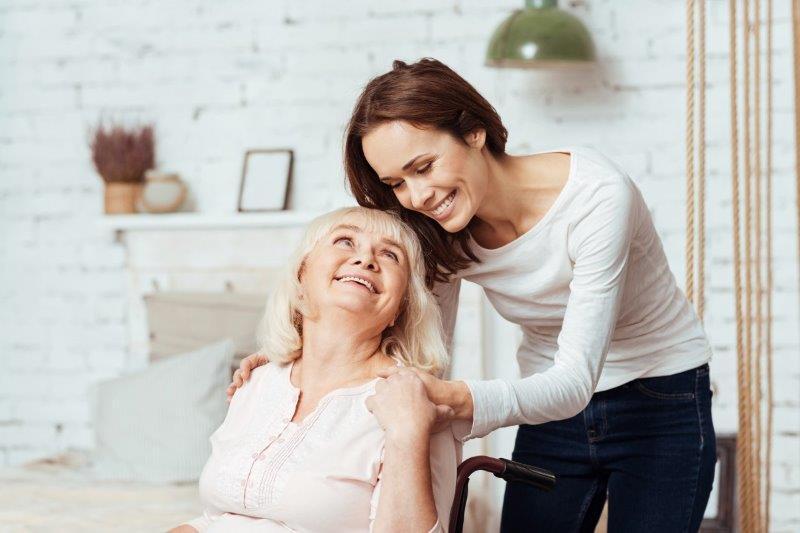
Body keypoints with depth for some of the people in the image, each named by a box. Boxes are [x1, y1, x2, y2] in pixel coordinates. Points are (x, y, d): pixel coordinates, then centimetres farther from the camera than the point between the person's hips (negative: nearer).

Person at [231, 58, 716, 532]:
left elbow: (576, 380, -34)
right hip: (552, 409, 4)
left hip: (661, 402, -4)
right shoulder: (443, 233, -12)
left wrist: (458, 401, -51)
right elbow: (422, 357, -6)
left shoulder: (596, 194, -29)